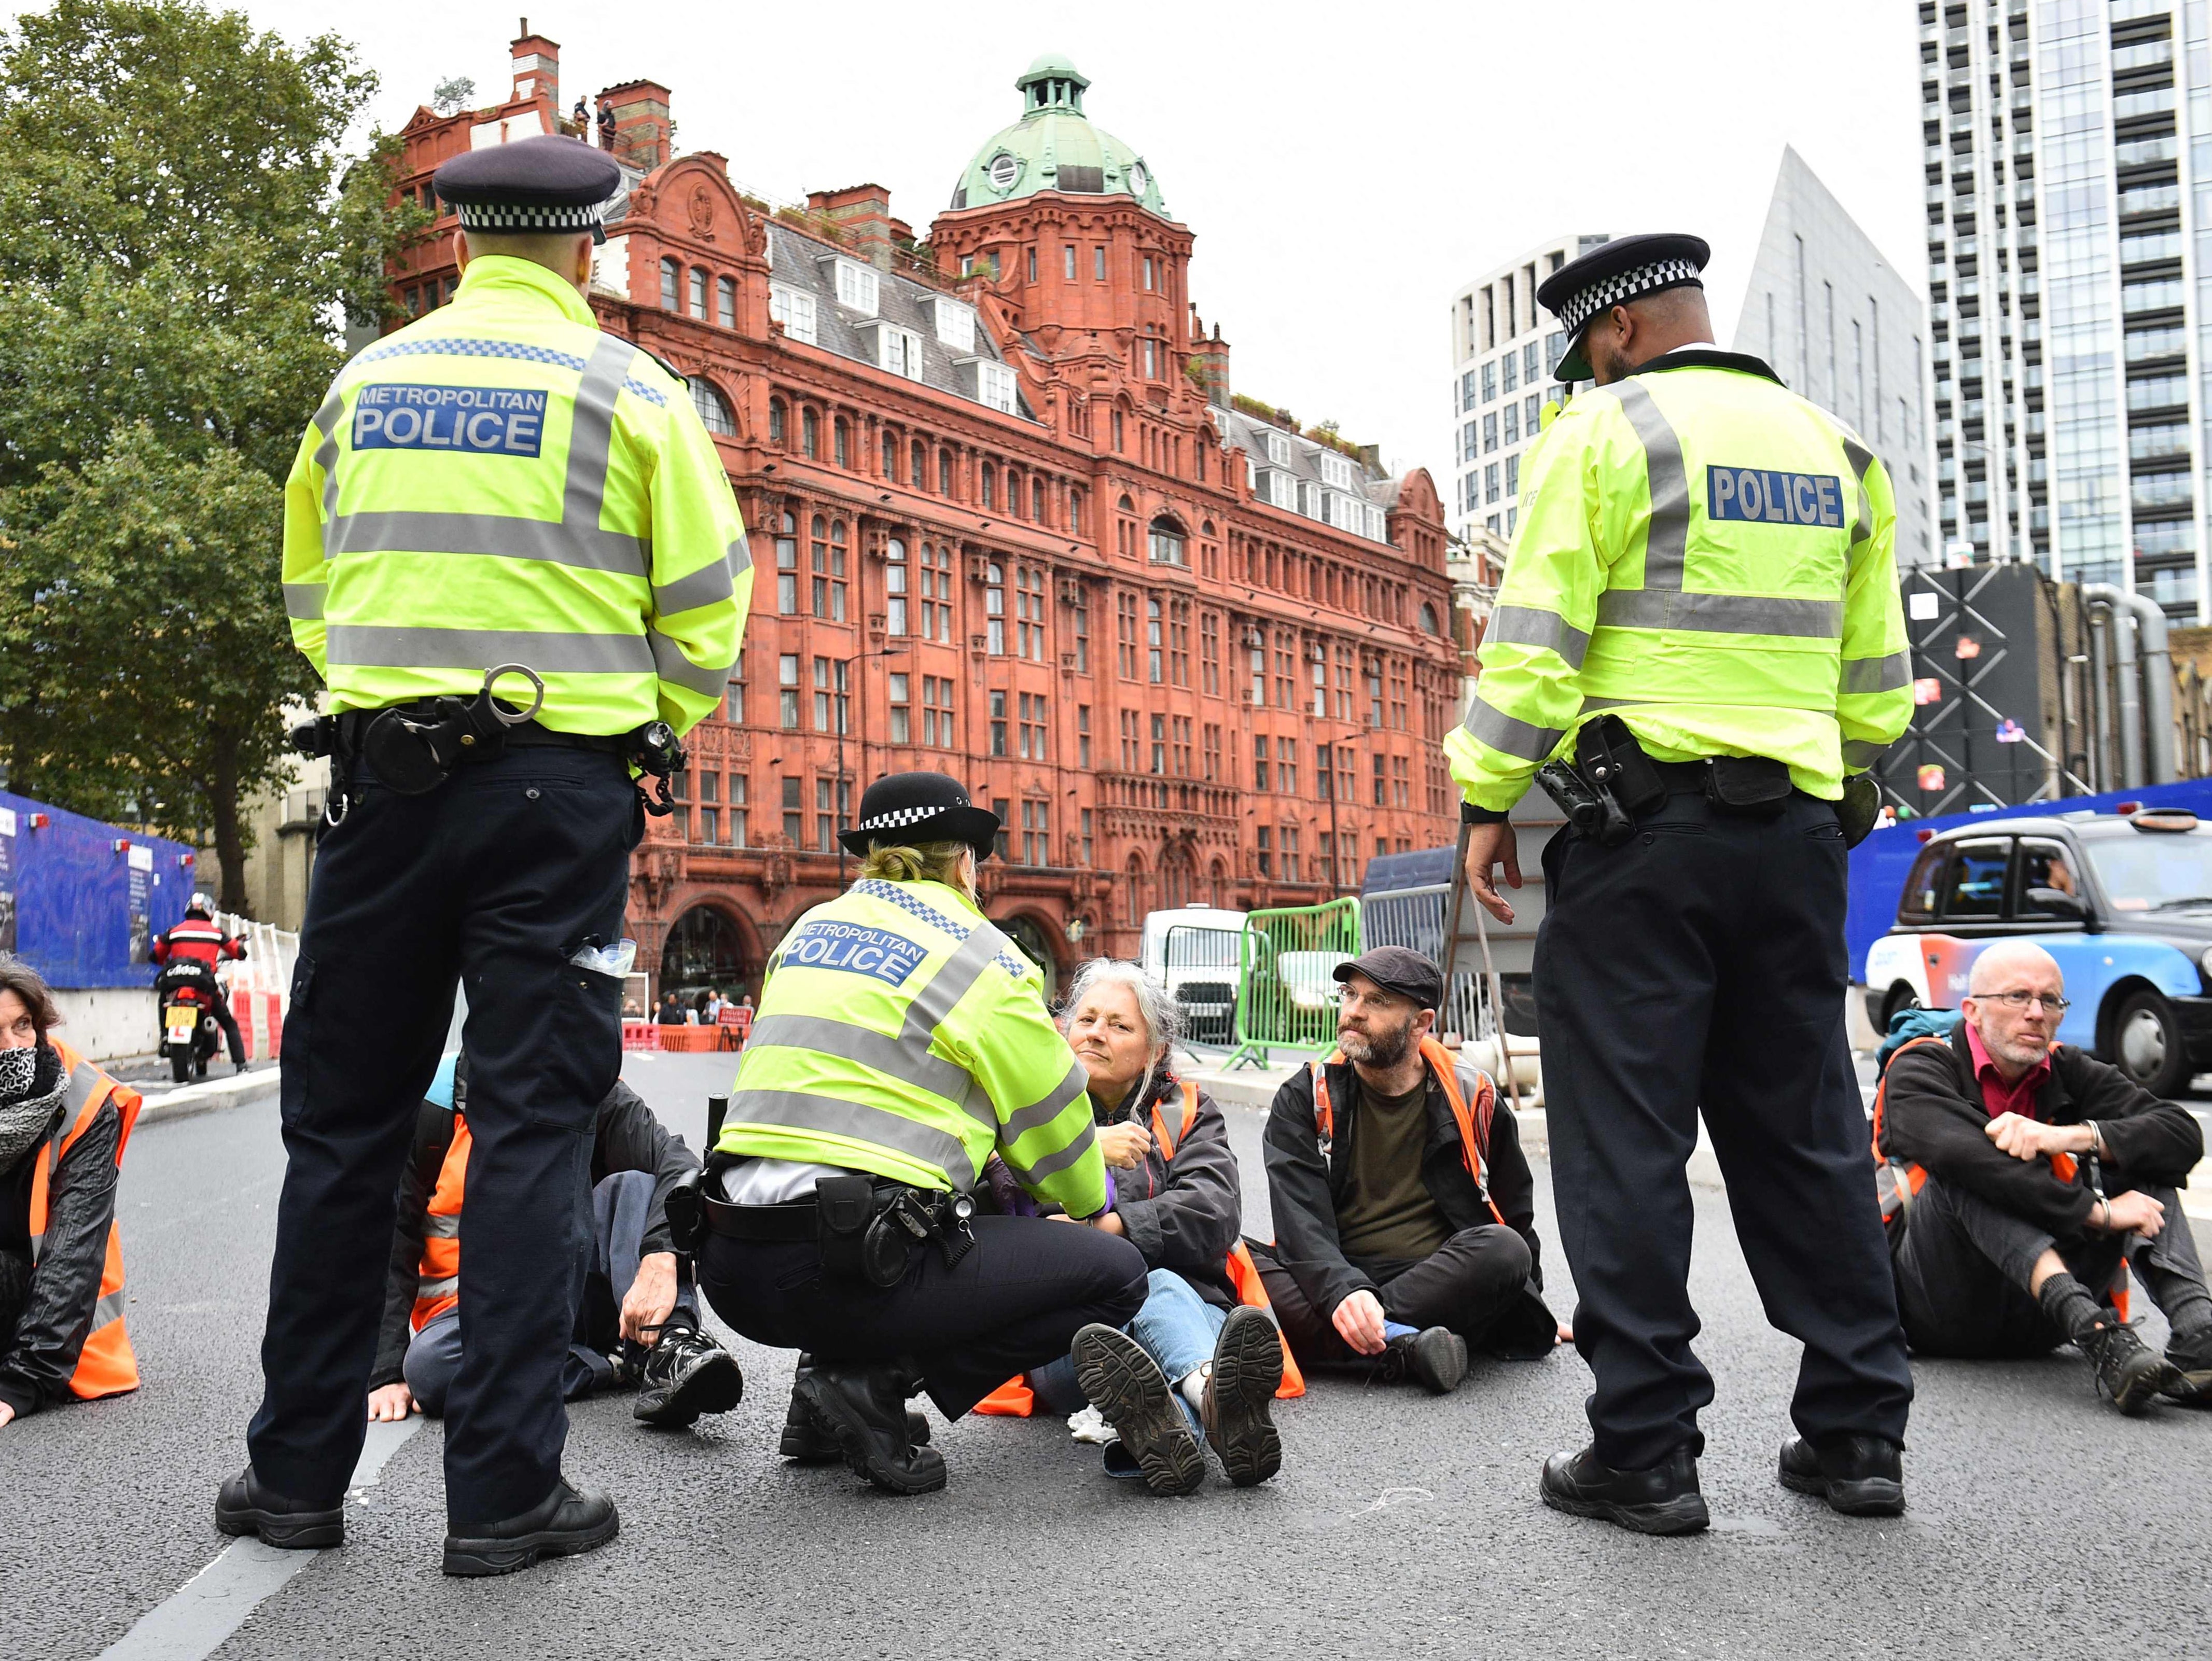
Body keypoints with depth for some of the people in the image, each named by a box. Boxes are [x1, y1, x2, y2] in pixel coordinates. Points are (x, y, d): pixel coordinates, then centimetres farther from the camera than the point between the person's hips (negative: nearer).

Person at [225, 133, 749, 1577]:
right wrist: (650, 738, 13)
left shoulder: (365, 384, 13)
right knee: (532, 1128, 1)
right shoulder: (629, 391, 1)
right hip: (559, 786, -3)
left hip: (382, 780, 4)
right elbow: (709, 611, -2)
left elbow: (308, 594, 17)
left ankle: (299, 1469, 18)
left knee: (343, 1123, 11)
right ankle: (506, 1490, 4)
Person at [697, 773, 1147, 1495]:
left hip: (732, 1270, 8)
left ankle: (836, 1365, 13)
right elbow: (1054, 1116, 9)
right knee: (1117, 1274, 4)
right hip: (839, 1276, -8)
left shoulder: (810, 928, 18)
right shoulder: (979, 956, -1)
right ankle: (876, 1384, -5)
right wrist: (1092, 1209, 31)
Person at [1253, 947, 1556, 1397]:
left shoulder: (1472, 1098, 8)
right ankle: (1401, 1348, -41)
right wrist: (1343, 1291, -29)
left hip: (1444, 1288, 1)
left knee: (1505, 1250, -31)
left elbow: (1516, 1217, 23)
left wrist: (1535, 1319, 21)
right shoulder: (1305, 1098, 5)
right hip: (1329, 1283, 0)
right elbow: (1300, 1220, -10)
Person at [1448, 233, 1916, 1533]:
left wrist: (1488, 799, -4)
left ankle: (1646, 1449, 3)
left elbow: (1536, 637, -11)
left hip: (1642, 816, -6)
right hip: (1798, 827, 6)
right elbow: (1879, 677, 17)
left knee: (1625, 1135, -1)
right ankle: (1861, 1432, 17)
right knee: (1807, 1129, 12)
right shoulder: (1835, 449, 16)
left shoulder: (1606, 431, -3)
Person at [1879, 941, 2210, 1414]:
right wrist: (2098, 1213, -28)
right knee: (1969, 1175, -29)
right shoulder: (1920, 1070, -5)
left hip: (2038, 1315, 5)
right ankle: (2097, 1337, -44)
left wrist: (2071, 1136, -22)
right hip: (1946, 1316, -4)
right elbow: (1965, 1158, -27)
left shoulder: (2069, 1073, 9)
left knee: (2138, 1158, -7)